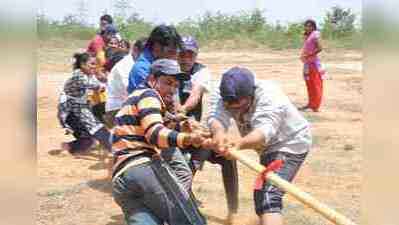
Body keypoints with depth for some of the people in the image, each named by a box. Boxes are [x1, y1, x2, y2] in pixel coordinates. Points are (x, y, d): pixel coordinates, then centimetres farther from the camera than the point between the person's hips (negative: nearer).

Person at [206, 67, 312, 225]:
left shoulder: (269, 96, -36)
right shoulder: (223, 96, -20)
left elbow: (265, 131, -52)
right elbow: (216, 117, -38)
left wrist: (240, 143, -73)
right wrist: (218, 132, -63)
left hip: (289, 144, -8)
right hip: (270, 147, 8)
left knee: (267, 196, -27)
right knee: (264, 190, 32)